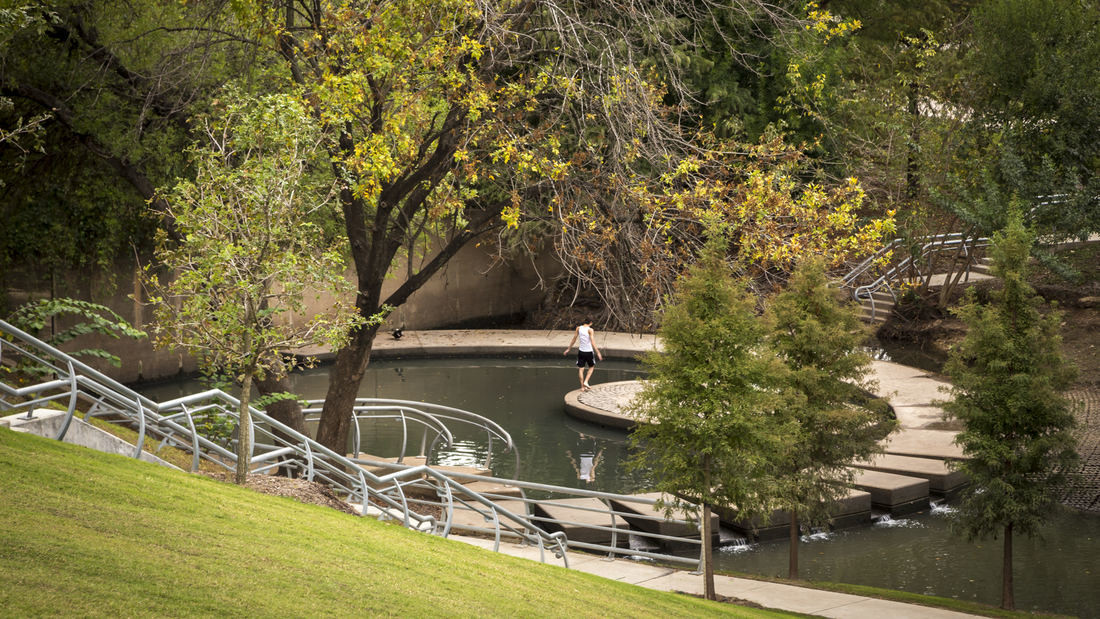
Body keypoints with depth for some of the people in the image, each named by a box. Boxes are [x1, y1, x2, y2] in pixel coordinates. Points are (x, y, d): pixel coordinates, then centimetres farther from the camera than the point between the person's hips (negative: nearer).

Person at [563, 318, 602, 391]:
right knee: (591, 367, 17)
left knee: (581, 368, 6)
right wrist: (598, 353, -16)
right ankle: (586, 382, 2)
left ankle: (582, 386, 4)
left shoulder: (578, 328, 0)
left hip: (581, 351, 3)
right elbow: (592, 342, -18)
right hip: (589, 351, -3)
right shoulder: (590, 330, -11)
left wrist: (568, 349, 18)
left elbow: (574, 339, 7)